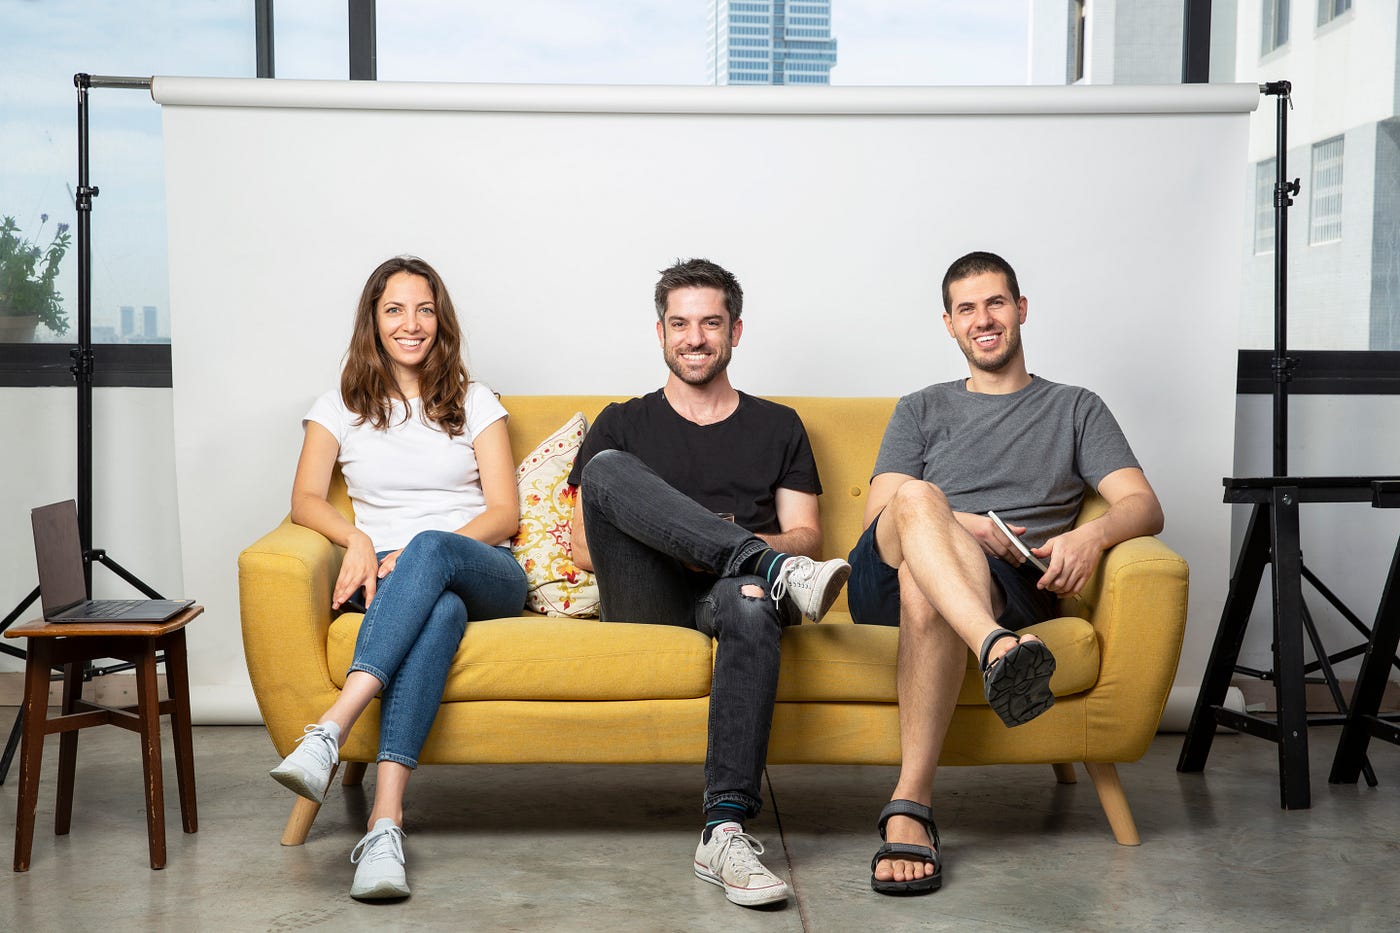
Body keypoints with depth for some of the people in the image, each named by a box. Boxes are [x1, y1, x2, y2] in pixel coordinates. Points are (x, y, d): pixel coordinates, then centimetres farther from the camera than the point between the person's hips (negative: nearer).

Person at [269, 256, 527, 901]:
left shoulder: (475, 404, 16)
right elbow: (305, 500, 7)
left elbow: (504, 514, 6)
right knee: (441, 610, -39)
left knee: (430, 552, -39)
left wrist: (421, 550, -11)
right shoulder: (341, 407, 19)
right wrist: (356, 540, -15)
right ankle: (386, 822, -53)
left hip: (483, 570, 0)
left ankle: (328, 733, -53)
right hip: (389, 575, 0)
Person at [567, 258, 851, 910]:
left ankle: (725, 832, -47)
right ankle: (774, 573, -37)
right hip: (647, 599, 0)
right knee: (606, 467, -27)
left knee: (751, 603, -40)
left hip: (726, 590, 0)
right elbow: (585, 551, 11)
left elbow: (806, 536, 17)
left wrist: (754, 544, -8)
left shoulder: (778, 427, 24)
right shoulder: (624, 425, 21)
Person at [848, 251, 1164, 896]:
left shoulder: (1076, 409, 27)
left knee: (925, 585, -40)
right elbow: (882, 514, 14)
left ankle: (909, 808, -41)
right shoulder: (921, 411, 30)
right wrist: (958, 526, -9)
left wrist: (1092, 534, -13)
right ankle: (999, 651, -59)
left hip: (1011, 588, -1)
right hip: (885, 576, 2)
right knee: (916, 496, -35)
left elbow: (1144, 506, 12)